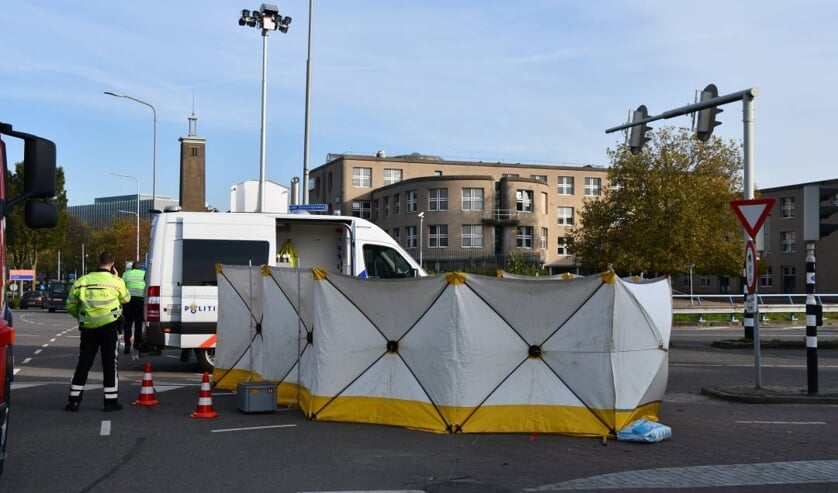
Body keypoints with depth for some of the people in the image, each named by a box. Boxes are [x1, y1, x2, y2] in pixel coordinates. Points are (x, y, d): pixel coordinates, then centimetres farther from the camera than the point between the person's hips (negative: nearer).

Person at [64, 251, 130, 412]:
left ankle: (74, 400, 12)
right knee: (109, 364, 5)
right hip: (109, 328, -2)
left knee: (83, 364, 10)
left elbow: (71, 306, 6)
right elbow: (126, 298, 14)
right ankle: (111, 401, 8)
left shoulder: (81, 281, 1)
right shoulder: (116, 282, -5)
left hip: (88, 328, 2)